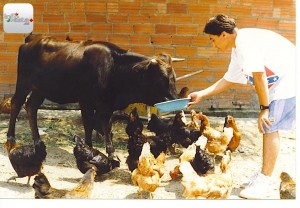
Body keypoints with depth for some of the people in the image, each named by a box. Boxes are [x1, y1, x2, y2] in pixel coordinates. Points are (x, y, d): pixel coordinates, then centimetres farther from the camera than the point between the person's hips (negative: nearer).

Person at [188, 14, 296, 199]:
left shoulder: (245, 41, -18)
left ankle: (265, 183, -5)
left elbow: (259, 75, -24)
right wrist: (201, 95, 22)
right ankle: (265, 177, 20)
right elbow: (228, 80, 23)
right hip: (280, 84, 10)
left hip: (289, 80, -10)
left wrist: (264, 108, -19)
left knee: (269, 128, -10)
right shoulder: (238, 50, 14)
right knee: (268, 127, 11)